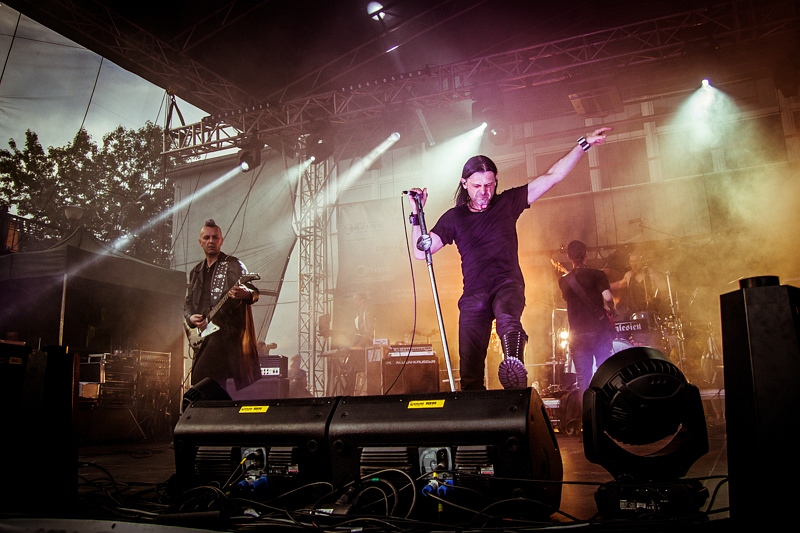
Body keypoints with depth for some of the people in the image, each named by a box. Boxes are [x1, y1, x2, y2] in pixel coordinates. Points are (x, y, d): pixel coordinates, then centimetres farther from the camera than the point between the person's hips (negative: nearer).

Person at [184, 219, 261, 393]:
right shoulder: (196, 272, 19)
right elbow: (188, 302, 23)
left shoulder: (233, 265, 0)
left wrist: (246, 294, -35)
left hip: (227, 331, -7)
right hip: (204, 333, 7)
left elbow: (253, 291, -10)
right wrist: (191, 317, 1)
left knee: (202, 376, -17)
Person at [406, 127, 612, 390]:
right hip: (473, 294, 2)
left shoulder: (507, 202, 8)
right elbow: (421, 251, 3)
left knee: (507, 320, -39)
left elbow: (551, 176, 6)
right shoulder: (454, 217, 8)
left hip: (507, 285, -1)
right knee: (470, 372, -2)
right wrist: (417, 214, -7)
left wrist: (584, 144, 1)